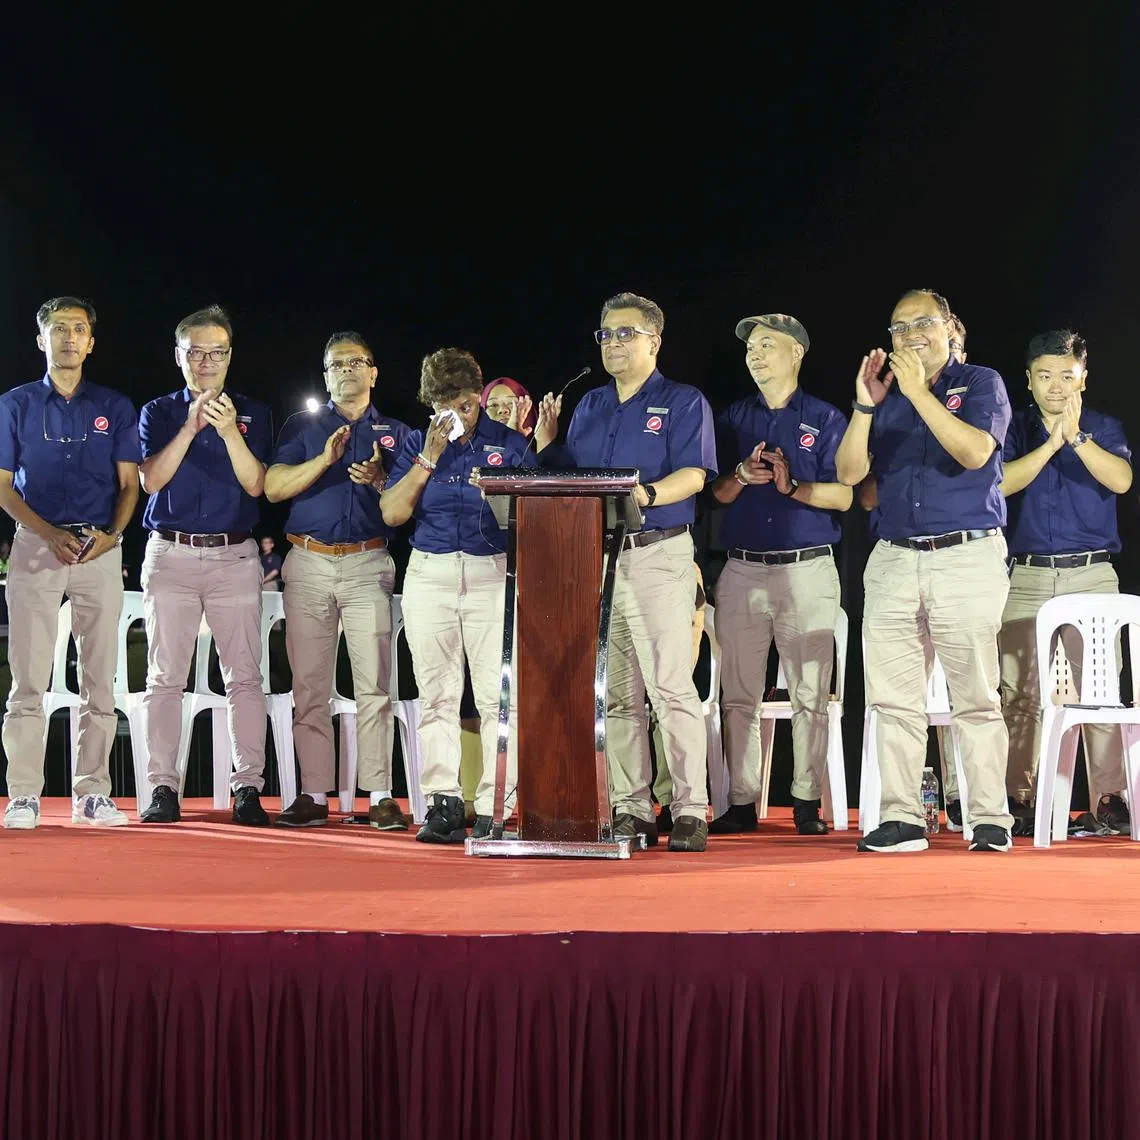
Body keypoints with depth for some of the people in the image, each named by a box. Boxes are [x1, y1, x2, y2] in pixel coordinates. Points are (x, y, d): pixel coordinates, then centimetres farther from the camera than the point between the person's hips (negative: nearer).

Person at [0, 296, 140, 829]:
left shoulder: (115, 408, 11)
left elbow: (129, 483, 8)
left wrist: (112, 534, -11)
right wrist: (49, 534, -11)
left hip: (101, 549, 1)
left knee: (99, 679, 1)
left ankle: (92, 793, 5)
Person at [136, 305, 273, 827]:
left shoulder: (253, 414, 11)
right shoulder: (159, 412, 11)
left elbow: (255, 484, -2)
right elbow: (152, 478, -4)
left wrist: (229, 431, -16)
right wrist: (191, 426, -14)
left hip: (235, 557, 0)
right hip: (170, 554, 0)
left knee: (244, 676, -4)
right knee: (165, 676, -2)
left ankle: (248, 787, -3)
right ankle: (162, 788, 0)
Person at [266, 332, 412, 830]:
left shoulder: (396, 433, 15)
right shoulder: (303, 427, 14)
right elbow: (273, 487, 1)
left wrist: (379, 481, -12)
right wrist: (324, 460, -11)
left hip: (368, 567, -1)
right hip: (308, 564, 1)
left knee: (373, 685, -8)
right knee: (309, 686, 0)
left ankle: (379, 796, -8)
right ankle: (314, 795, 3)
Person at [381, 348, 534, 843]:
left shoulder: (510, 444, 6)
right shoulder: (418, 445, 9)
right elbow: (392, 513, -1)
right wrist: (428, 458, -6)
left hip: (494, 574, -2)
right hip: (430, 574, 2)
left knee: (498, 696, -8)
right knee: (437, 695, 2)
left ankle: (494, 808, -5)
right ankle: (442, 803, 7)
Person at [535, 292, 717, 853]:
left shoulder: (682, 402, 4)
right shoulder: (589, 407, 20)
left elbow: (693, 475, -9)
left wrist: (647, 494, -26)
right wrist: (545, 446, 3)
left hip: (658, 556, -5)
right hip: (593, 555, 6)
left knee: (671, 686, -11)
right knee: (616, 694, 5)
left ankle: (690, 811, -9)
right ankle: (632, 810, 8)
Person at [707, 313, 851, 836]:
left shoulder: (825, 419, 5)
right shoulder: (733, 419, 14)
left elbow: (842, 496, -2)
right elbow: (717, 493, 10)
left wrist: (792, 486, -18)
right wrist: (742, 476, -11)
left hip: (808, 570, -3)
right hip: (742, 571, 3)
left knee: (809, 694, -2)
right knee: (739, 695, 0)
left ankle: (806, 802, 2)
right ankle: (741, 802, 4)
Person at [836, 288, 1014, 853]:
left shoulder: (980, 383, 5)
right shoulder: (885, 395, 16)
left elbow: (975, 452, -13)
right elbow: (849, 472, 5)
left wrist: (919, 392, -15)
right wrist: (864, 407, -7)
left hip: (967, 557, -4)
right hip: (893, 560, 4)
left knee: (976, 697, -5)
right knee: (894, 698, 1)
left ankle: (990, 819, -2)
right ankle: (901, 817, 4)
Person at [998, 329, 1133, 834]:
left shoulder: (1104, 428, 8)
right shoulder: (1015, 428, 8)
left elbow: (1121, 479, -11)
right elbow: (1001, 482, -9)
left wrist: (1077, 436, -20)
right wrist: (1053, 442, -16)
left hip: (1091, 574, 0)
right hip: (1026, 577, 1)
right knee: (1019, 692, -2)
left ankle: (1110, 800, -4)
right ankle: (1019, 798, 3)